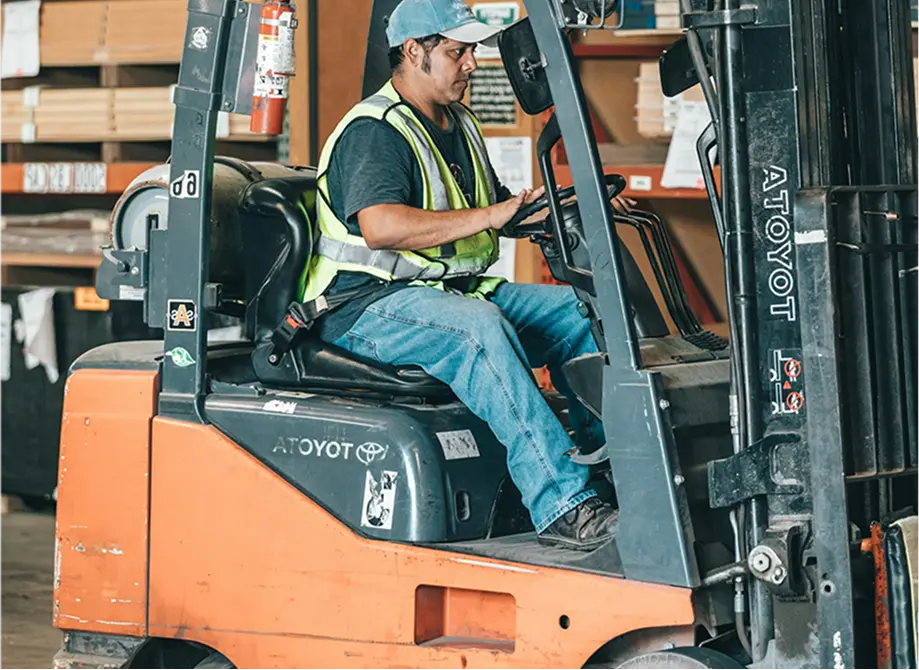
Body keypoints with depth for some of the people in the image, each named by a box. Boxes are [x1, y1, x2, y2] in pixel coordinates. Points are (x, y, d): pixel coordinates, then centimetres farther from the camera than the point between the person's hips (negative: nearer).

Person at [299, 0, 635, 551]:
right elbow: (381, 227, -29)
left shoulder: (459, 127, 19)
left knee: (575, 309, -3)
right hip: (372, 307, -10)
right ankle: (563, 506, -42)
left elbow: (500, 211, 29)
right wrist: (487, 216, -30)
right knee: (480, 326, -35)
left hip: (456, 290, 10)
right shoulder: (373, 132, -13)